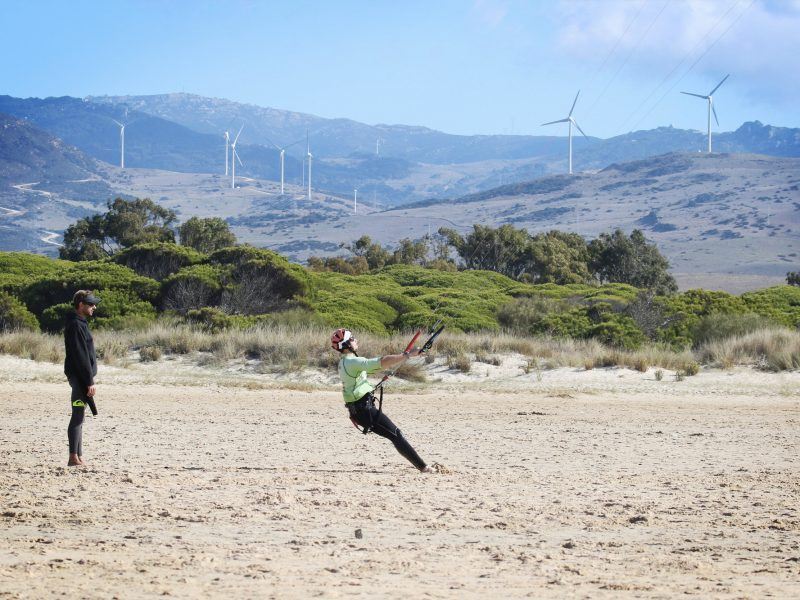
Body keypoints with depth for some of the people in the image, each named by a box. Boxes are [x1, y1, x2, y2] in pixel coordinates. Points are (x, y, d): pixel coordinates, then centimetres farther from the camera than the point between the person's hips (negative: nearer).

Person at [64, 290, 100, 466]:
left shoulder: (80, 323, 17)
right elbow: (80, 357, -20)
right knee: (77, 417, -10)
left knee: (78, 417, 11)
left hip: (80, 378, 10)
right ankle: (74, 457, -10)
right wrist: (89, 382, -21)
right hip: (80, 377, -10)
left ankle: (78, 457, 15)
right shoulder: (76, 326, -15)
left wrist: (90, 380, 20)